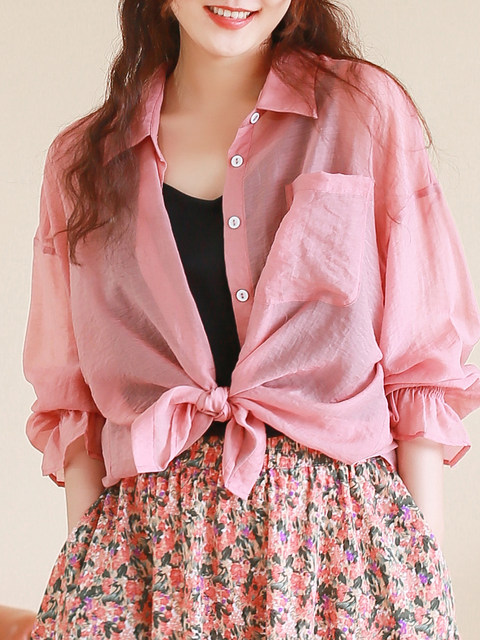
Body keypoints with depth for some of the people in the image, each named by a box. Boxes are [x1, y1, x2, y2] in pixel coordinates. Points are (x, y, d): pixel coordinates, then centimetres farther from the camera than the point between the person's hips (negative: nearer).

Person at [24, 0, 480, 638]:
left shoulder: (368, 109, 3)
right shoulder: (82, 158, 10)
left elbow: (422, 370, 1)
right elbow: (72, 398, 12)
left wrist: (426, 575, -2)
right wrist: (86, 553, 0)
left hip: (339, 531, -1)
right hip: (151, 548, 2)